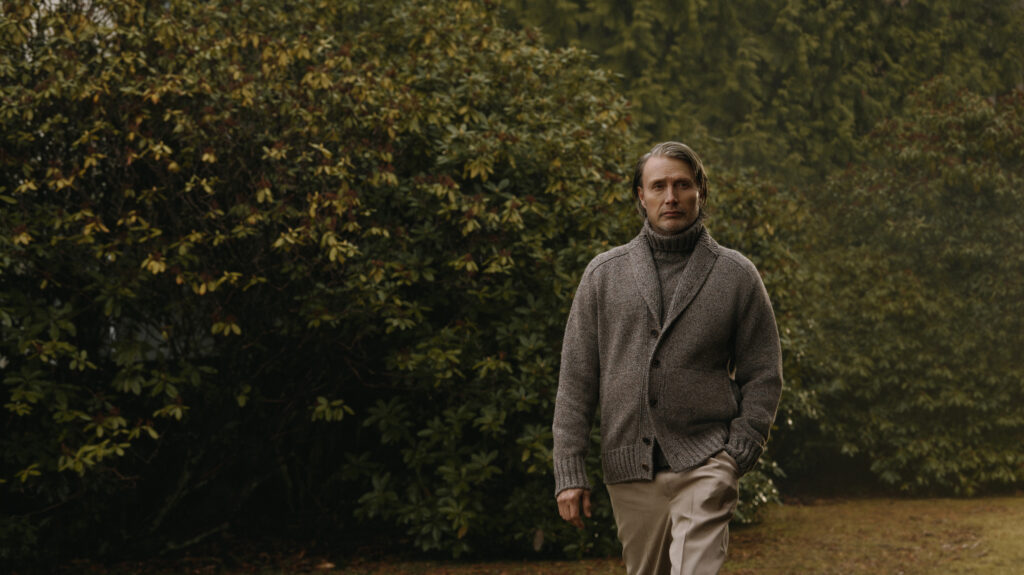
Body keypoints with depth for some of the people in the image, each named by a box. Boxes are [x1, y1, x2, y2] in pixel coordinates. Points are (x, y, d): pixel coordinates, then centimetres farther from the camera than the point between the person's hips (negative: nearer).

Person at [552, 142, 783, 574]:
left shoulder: (736, 275, 5)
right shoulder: (604, 274, 9)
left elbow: (763, 374, 7)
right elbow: (576, 379, 7)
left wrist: (738, 453, -6)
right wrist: (569, 470, 1)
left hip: (703, 462, -3)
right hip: (629, 469, 3)